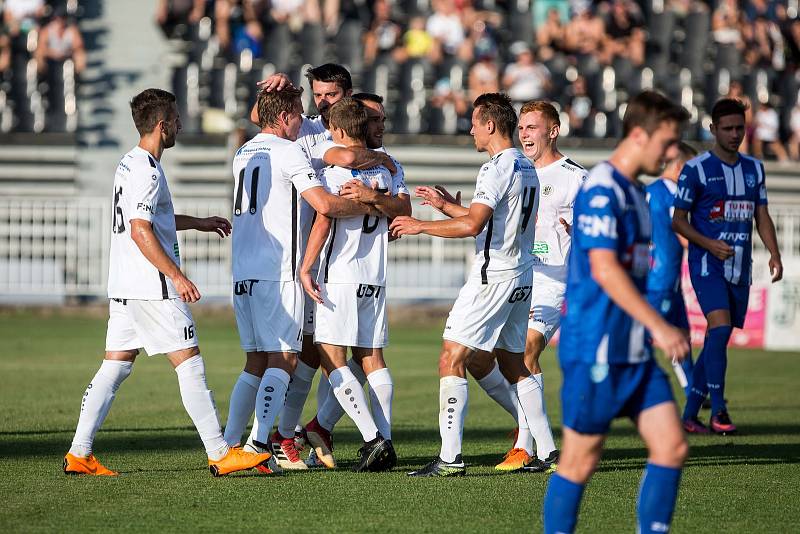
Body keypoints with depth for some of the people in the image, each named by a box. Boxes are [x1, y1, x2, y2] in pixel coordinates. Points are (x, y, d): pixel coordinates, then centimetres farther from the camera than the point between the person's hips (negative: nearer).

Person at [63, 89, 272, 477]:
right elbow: (141, 231, -23)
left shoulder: (130, 164, 17)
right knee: (190, 364, -5)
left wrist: (197, 223, 40)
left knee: (115, 367, 8)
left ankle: (79, 454, 5)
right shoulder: (148, 171, -15)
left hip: (123, 288, 10)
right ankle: (221, 454, -4)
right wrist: (176, 275, -23)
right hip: (152, 288, -10)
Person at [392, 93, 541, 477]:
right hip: (521, 278, 10)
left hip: (492, 278, -10)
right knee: (514, 367, 17)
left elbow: (472, 225, -24)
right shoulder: (527, 168, 15)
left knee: (451, 360, -10)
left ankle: (450, 458, -17)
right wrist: (447, 205, 31)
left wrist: (421, 226, -13)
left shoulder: (498, 168, -15)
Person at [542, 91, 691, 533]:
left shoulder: (635, 193, 16)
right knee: (580, 462, -1)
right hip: (596, 348, -9)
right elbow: (604, 269, -22)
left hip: (634, 353, 9)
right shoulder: (602, 189, -14)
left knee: (671, 447, 0)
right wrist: (659, 327, -23)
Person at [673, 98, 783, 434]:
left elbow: (762, 217, 16)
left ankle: (689, 415, 16)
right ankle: (718, 412, -23)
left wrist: (774, 254, 0)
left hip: (740, 268, 6)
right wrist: (710, 244, -18)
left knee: (717, 341, 7)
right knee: (720, 328, -22)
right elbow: (678, 220, -3)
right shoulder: (696, 169, -4)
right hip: (707, 265, -6)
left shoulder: (754, 169, 13)